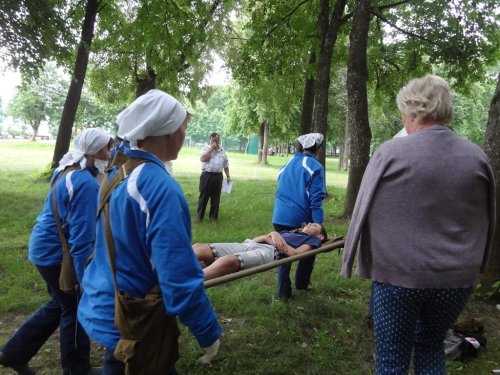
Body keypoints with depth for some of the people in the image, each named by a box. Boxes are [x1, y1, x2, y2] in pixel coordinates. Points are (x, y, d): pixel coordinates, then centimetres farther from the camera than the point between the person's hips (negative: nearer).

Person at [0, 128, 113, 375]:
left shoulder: (68, 172, 4)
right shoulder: (85, 184, -26)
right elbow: (81, 237, -26)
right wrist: (86, 282, -22)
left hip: (46, 247, 9)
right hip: (56, 253, -9)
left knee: (60, 305, 23)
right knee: (75, 311, 8)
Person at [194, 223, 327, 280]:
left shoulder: (313, 240, 26)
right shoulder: (287, 232, 40)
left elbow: (296, 253, 3)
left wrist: (277, 241, 2)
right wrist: (272, 234, 7)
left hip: (269, 251, -7)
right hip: (249, 244, 7)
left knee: (228, 261, -40)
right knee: (198, 248, -19)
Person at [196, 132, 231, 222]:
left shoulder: (222, 151, 12)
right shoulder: (206, 148, 1)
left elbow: (225, 165, 18)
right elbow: (203, 159, -17)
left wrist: (228, 176, 15)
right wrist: (211, 148, -14)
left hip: (218, 176, 3)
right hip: (207, 175, -3)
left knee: (215, 197, 7)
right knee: (203, 196, 2)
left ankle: (213, 216, 17)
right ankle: (199, 215, 11)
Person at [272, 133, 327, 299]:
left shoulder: (289, 163, 10)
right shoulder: (315, 167, -9)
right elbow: (316, 199, -15)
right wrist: (318, 224, -15)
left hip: (280, 217, 5)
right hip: (301, 219, -5)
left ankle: (283, 291, 15)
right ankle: (301, 284, 28)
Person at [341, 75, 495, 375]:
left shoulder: (391, 152, -12)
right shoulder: (477, 157, -1)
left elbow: (364, 212, -7)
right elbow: (487, 222, 10)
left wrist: (360, 262, 6)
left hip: (398, 275, -4)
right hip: (457, 277, 4)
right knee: (431, 349, 25)